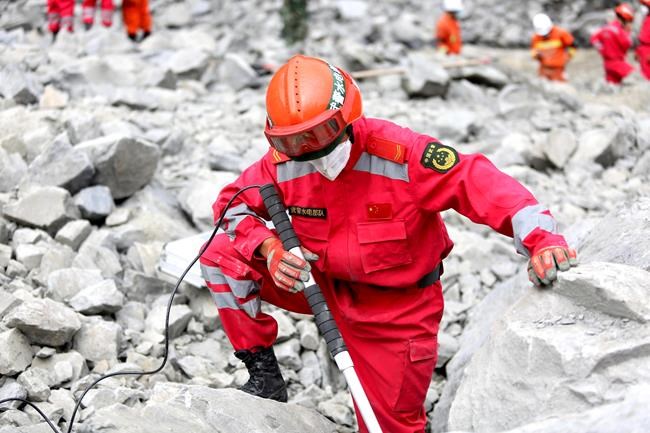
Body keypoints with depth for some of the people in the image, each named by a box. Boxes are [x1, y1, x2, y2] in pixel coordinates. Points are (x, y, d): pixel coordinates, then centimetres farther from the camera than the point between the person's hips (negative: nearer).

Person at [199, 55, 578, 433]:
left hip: (397, 309, -3)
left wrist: (540, 238, -47)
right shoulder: (283, 163, -16)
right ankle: (263, 372, -2)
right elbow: (235, 202, -2)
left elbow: (481, 184, -33)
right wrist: (270, 249, -23)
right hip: (323, 285, 4)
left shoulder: (400, 154, -28)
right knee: (223, 254, -12)